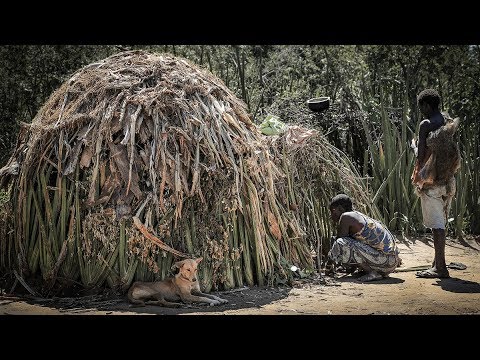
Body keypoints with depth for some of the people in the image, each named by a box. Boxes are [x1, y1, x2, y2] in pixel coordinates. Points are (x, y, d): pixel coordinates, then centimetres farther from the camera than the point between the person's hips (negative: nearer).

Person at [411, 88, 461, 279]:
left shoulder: (426, 124, -10)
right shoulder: (450, 123, 10)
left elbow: (421, 154, -14)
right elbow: (454, 151, 12)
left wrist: (417, 175, 0)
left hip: (431, 179, -7)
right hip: (448, 178, 7)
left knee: (436, 223, -7)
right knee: (440, 222, 15)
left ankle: (440, 267, -8)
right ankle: (437, 262, 23)